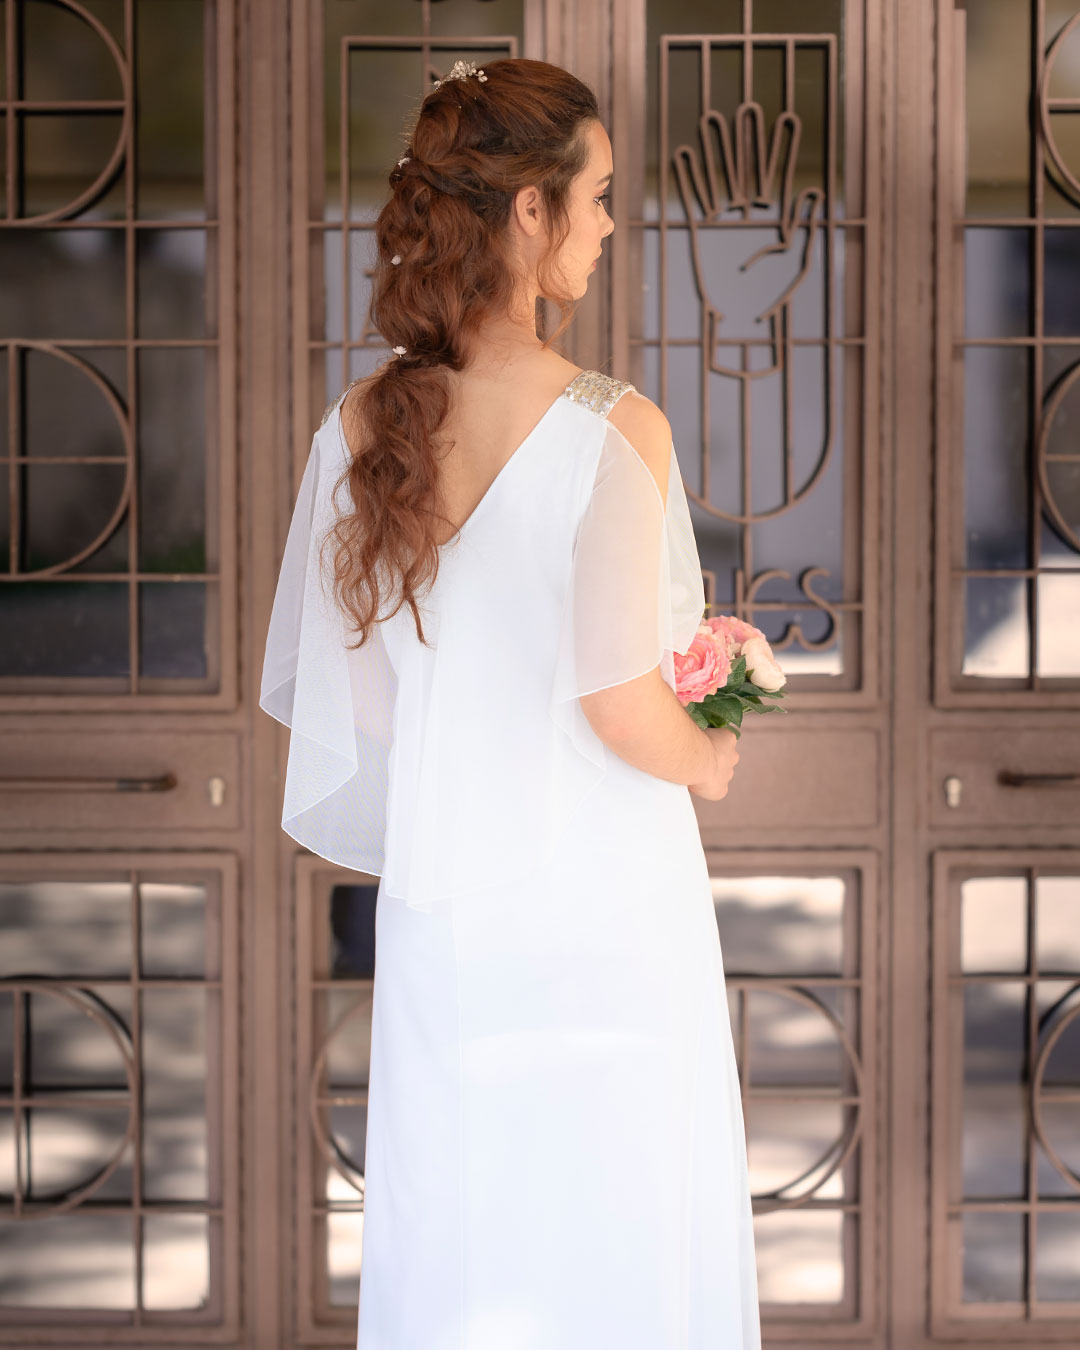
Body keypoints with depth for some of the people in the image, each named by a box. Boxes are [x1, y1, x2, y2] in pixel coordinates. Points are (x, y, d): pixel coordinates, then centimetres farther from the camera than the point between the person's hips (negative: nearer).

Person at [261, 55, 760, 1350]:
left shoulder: (361, 424, -2)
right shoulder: (613, 431, -19)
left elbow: (302, 677, 4)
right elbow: (623, 703, -22)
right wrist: (708, 759, 0)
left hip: (441, 900, 5)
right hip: (604, 903, -5)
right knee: (620, 1242, 10)